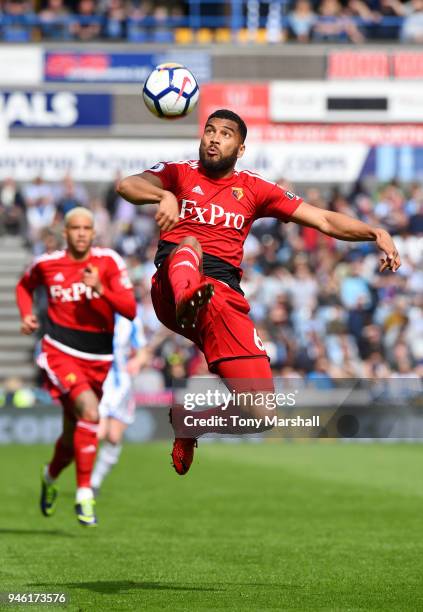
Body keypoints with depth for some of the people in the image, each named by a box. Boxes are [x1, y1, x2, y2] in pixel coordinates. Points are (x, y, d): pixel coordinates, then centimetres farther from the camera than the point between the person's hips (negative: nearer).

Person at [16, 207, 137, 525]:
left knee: (74, 435, 14)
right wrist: (27, 315, 6)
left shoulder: (109, 261, -3)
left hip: (98, 361, 3)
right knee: (90, 412, -27)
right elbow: (25, 286, 23)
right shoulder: (47, 264, 0)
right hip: (60, 353, -3)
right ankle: (84, 496, -20)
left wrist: (100, 289, -24)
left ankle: (51, 476, 48)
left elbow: (130, 309, -10)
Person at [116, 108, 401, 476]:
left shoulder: (254, 189, 21)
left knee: (258, 412, -10)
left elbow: (325, 220, 17)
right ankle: (187, 300, -71)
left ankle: (188, 421, 19)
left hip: (224, 293, 2)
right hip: (174, 284, -2)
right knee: (190, 243, -38)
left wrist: (376, 233, 0)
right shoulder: (179, 173, 17)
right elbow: (127, 185, -2)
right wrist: (164, 196, -24)